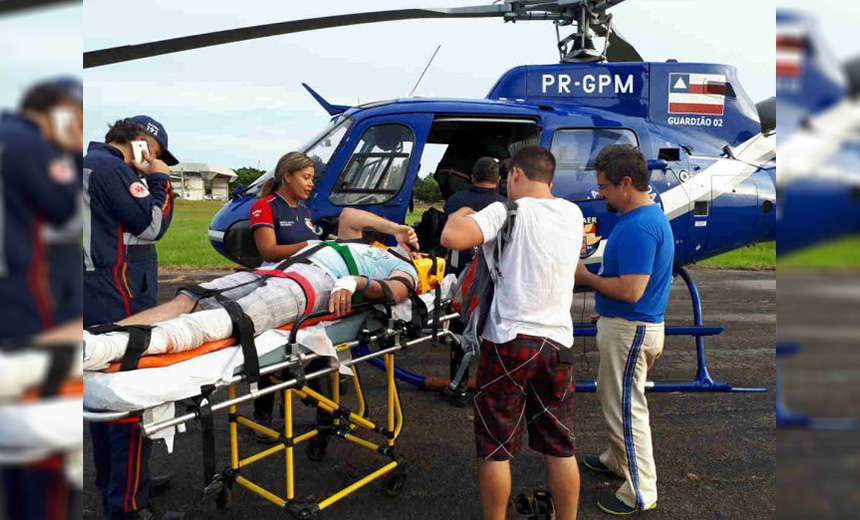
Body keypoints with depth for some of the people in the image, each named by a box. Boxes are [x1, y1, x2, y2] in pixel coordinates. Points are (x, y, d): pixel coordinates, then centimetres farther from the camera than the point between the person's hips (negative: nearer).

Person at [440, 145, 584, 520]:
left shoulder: (507, 213, -10)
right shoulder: (573, 214, 8)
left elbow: (452, 238, -23)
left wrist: (460, 214, 0)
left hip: (510, 342, -5)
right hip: (558, 343, 5)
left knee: (496, 448, 8)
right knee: (561, 448, 14)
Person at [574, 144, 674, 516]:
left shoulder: (638, 227, -25)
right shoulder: (649, 215, 9)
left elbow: (630, 290, -28)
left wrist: (586, 278, -15)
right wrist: (591, 260, 9)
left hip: (629, 330, -11)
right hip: (627, 325, 11)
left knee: (625, 409, 1)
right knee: (613, 398, 25)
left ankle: (639, 495, 14)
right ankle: (617, 460, 44)